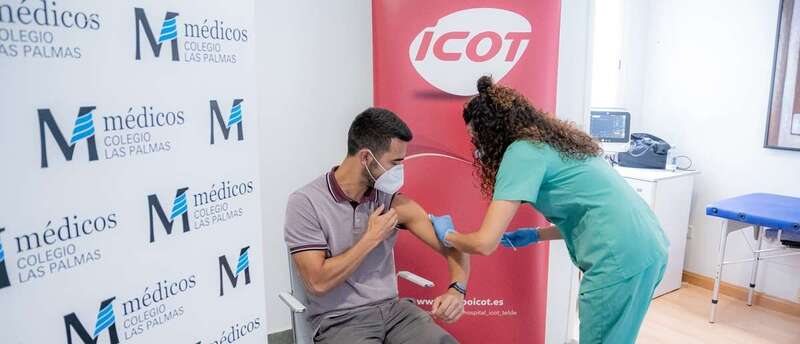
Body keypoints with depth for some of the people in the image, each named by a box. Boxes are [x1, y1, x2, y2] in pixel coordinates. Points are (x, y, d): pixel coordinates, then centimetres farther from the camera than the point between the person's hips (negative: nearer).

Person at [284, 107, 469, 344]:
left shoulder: (392, 200, 0)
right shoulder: (305, 203, -12)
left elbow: (454, 247, 2)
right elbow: (318, 282, -16)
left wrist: (456, 290, -17)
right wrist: (371, 238, -13)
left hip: (393, 308, 4)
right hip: (340, 321, -3)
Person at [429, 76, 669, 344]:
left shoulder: (522, 151, -11)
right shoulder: (550, 141, 16)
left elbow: (485, 243, -15)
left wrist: (448, 235, 4)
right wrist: (534, 235, 19)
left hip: (621, 259, -9)